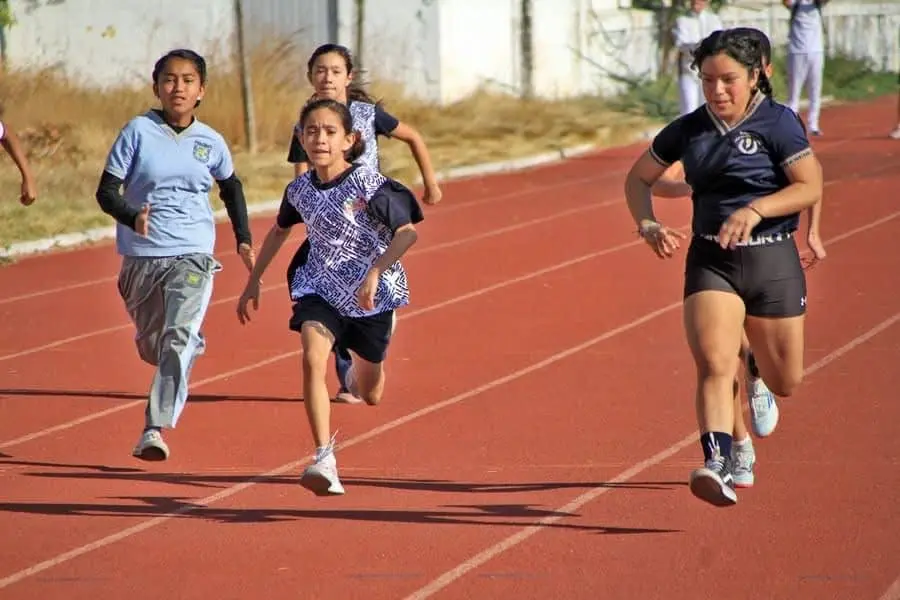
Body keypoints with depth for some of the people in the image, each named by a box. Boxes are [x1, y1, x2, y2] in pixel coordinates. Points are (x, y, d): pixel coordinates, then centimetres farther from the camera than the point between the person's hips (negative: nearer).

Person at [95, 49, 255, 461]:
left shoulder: (210, 142, 3)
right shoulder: (138, 132, -4)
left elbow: (231, 187, 23)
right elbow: (107, 191, -7)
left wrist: (243, 238, 19)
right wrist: (132, 217, -26)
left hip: (193, 256, -1)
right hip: (141, 256, 1)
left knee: (179, 337, -22)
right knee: (151, 346, 15)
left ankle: (155, 428, -26)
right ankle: (192, 348, 51)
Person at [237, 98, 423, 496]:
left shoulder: (369, 184, -18)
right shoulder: (300, 189, -3)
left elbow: (408, 232, -22)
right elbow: (280, 230, 16)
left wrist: (375, 272, -34)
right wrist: (253, 281, 19)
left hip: (371, 295, -2)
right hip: (320, 289, 2)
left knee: (370, 396, 14)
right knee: (313, 359, -28)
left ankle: (357, 371, 54)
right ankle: (324, 459, -29)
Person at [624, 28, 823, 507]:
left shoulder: (778, 122, -6)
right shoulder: (688, 130, 4)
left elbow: (811, 186, -13)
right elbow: (638, 178, 16)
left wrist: (756, 209, -27)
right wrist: (647, 224, -3)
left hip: (772, 261, -1)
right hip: (711, 261, 1)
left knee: (785, 383, 10)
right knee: (714, 364, -22)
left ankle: (755, 365, 46)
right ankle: (718, 464, -31)